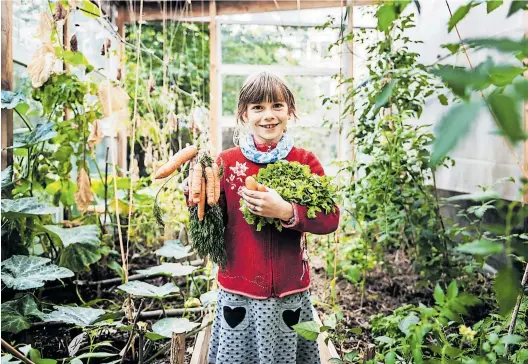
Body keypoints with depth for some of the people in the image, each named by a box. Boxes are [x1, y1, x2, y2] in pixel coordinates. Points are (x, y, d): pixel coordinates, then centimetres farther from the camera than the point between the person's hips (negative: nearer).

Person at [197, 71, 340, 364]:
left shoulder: (305, 161, -1)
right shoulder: (226, 162, -2)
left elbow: (330, 219, -10)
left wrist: (286, 211, -25)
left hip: (290, 292, 0)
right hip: (238, 292, 0)